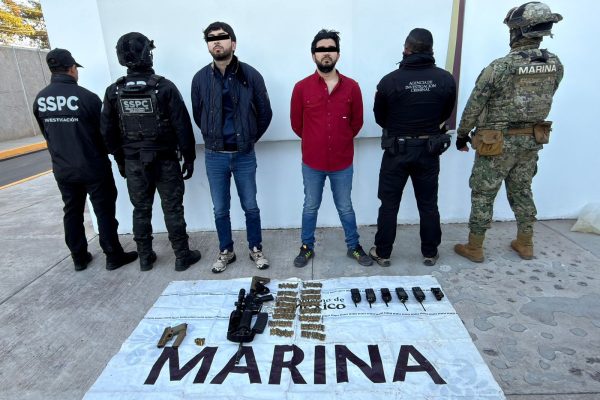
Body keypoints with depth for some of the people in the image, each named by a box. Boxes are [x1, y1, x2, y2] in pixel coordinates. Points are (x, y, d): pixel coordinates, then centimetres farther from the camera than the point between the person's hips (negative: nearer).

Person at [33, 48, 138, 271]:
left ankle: (79, 258, 26)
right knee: (104, 212, 5)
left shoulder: (40, 100, 0)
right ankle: (114, 257, 12)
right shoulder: (86, 97, -16)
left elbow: (47, 134, 9)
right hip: (93, 167, -5)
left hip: (62, 169, 5)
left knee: (72, 212, 15)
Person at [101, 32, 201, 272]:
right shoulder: (164, 87, -12)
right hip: (165, 161, -3)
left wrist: (120, 160, 15)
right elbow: (182, 126, -12)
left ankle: (145, 258, 25)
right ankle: (182, 256, 15)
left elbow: (108, 131, 4)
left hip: (133, 163, 3)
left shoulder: (114, 91, -1)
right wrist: (189, 157, -2)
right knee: (173, 210, 5)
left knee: (141, 211, 14)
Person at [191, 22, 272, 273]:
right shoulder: (200, 78, -2)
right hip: (214, 156, 2)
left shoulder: (250, 75, -6)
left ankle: (256, 249, 29)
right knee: (220, 210, 11)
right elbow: (198, 115, 11)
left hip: (244, 154, -1)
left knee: (250, 207, 10)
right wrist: (214, 139, 10)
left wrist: (250, 138, 6)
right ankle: (226, 251, 31)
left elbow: (265, 113, 2)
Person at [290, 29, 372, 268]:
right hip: (312, 163, 0)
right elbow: (296, 124, 5)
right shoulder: (302, 88, -5)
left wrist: (340, 141, 12)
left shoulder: (351, 87, -3)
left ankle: (354, 247, 33)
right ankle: (307, 247, 32)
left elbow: (357, 122, 7)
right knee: (310, 207, 14)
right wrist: (315, 142, 11)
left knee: (345, 208, 14)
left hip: (342, 162, 1)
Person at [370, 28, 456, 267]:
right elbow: (446, 114, 6)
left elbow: (380, 117, -1)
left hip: (397, 150, -2)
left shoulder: (390, 80, -14)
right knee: (428, 204, 14)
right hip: (429, 150, 2)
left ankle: (382, 253, 19)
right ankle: (430, 253, 27)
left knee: (389, 204, 9)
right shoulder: (446, 79, -7)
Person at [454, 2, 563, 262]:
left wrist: (462, 135, 1)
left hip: (498, 142, -6)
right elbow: (545, 100, 12)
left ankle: (474, 248, 14)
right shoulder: (555, 65, 0)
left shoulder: (500, 67, -19)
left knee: (483, 195, 5)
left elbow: (474, 106, -12)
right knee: (522, 192, 19)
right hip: (531, 140, 6)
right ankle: (525, 245, 31)